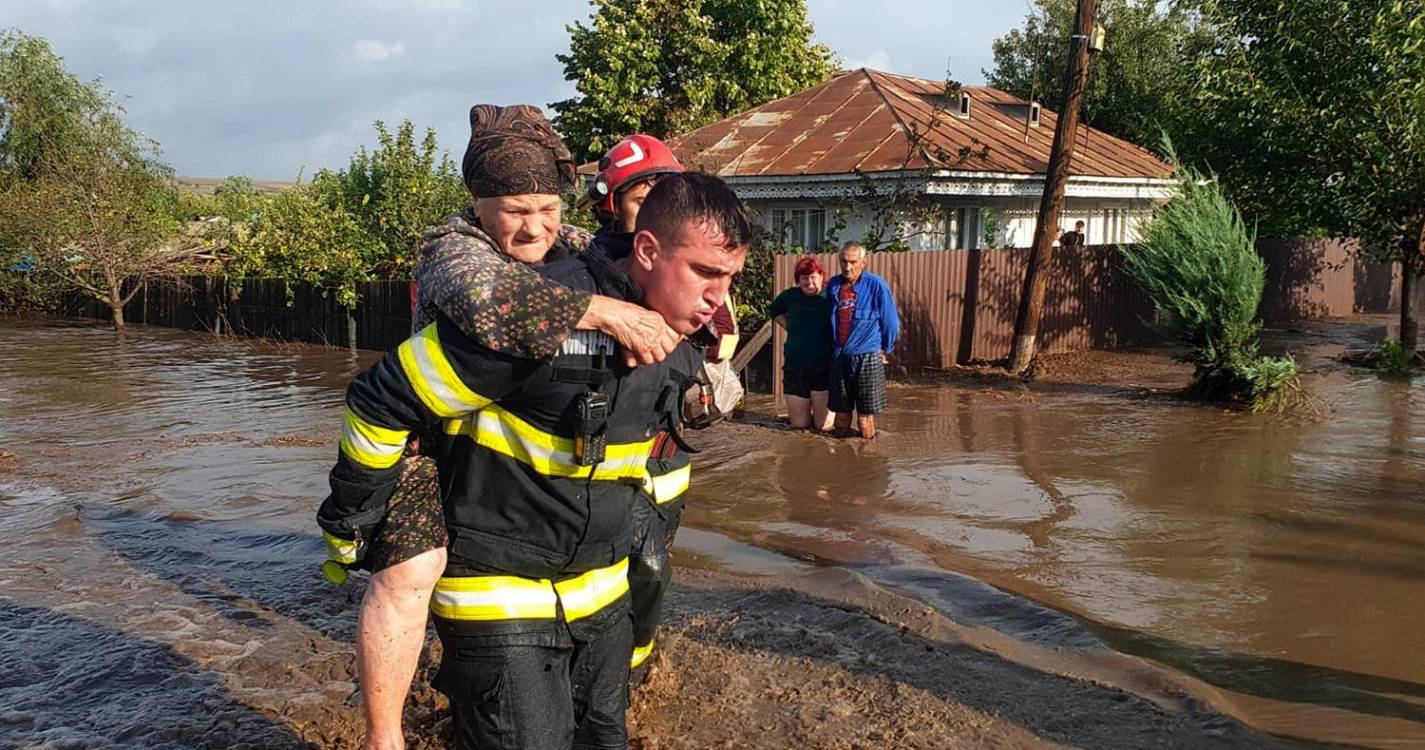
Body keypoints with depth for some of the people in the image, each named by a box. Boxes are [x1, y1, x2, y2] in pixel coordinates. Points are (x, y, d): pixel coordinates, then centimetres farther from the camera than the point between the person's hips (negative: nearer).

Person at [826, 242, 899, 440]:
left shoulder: (876, 285, -10)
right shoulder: (833, 285, 4)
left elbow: (890, 322, -2)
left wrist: (886, 350, 6)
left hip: (868, 357, -4)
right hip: (839, 357, 4)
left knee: (865, 416, 0)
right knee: (841, 412, 12)